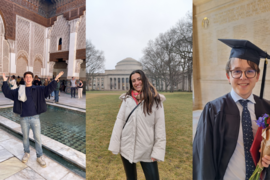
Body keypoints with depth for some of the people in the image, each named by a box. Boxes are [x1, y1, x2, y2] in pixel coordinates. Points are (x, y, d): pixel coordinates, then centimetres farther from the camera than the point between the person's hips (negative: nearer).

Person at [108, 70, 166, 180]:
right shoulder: (126, 99, -3)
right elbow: (119, 122, -4)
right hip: (126, 148, 3)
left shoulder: (156, 100, -8)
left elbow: (160, 127, -8)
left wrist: (158, 151, -11)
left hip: (147, 150, -2)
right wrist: (114, 145, -4)